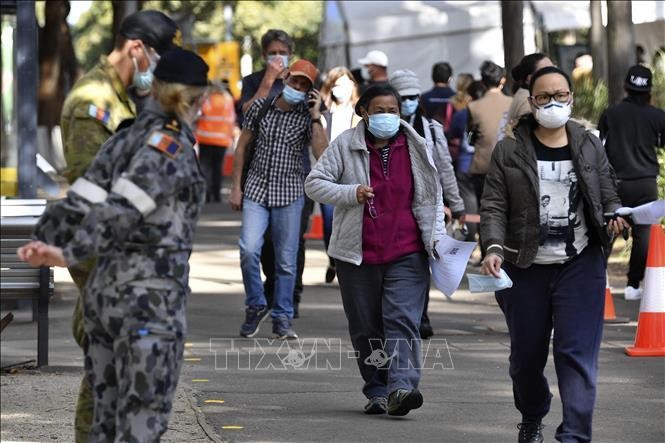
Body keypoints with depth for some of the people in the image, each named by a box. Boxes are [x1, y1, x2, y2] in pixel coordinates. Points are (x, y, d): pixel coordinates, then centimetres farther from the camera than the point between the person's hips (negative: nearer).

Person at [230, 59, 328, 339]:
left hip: (289, 193, 0)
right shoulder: (261, 107, 3)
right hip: (256, 189, 0)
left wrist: (316, 116, -15)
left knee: (286, 260, 2)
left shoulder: (308, 117, -1)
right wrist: (236, 187, 6)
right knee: (249, 250, -15)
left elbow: (322, 155, -15)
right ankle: (255, 305, 5)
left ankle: (282, 319, 12)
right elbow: (242, 146, 10)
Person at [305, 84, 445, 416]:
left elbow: (430, 197, 12)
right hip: (358, 254, 1)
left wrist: (436, 237, 0)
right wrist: (351, 193, -15)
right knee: (366, 327, 6)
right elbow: (314, 183, 1)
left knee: (402, 319, -15)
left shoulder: (414, 147, 7)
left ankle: (401, 387, -25)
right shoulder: (345, 145, 2)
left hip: (406, 254, -1)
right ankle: (377, 391, 17)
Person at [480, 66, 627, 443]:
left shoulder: (590, 146, 7)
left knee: (577, 353, -11)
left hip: (580, 267, 0)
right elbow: (494, 206, 0)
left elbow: (609, 197, 12)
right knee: (527, 355, 11)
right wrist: (494, 247, -16)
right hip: (526, 267, 0)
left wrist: (616, 217, -10)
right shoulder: (509, 150, 2)